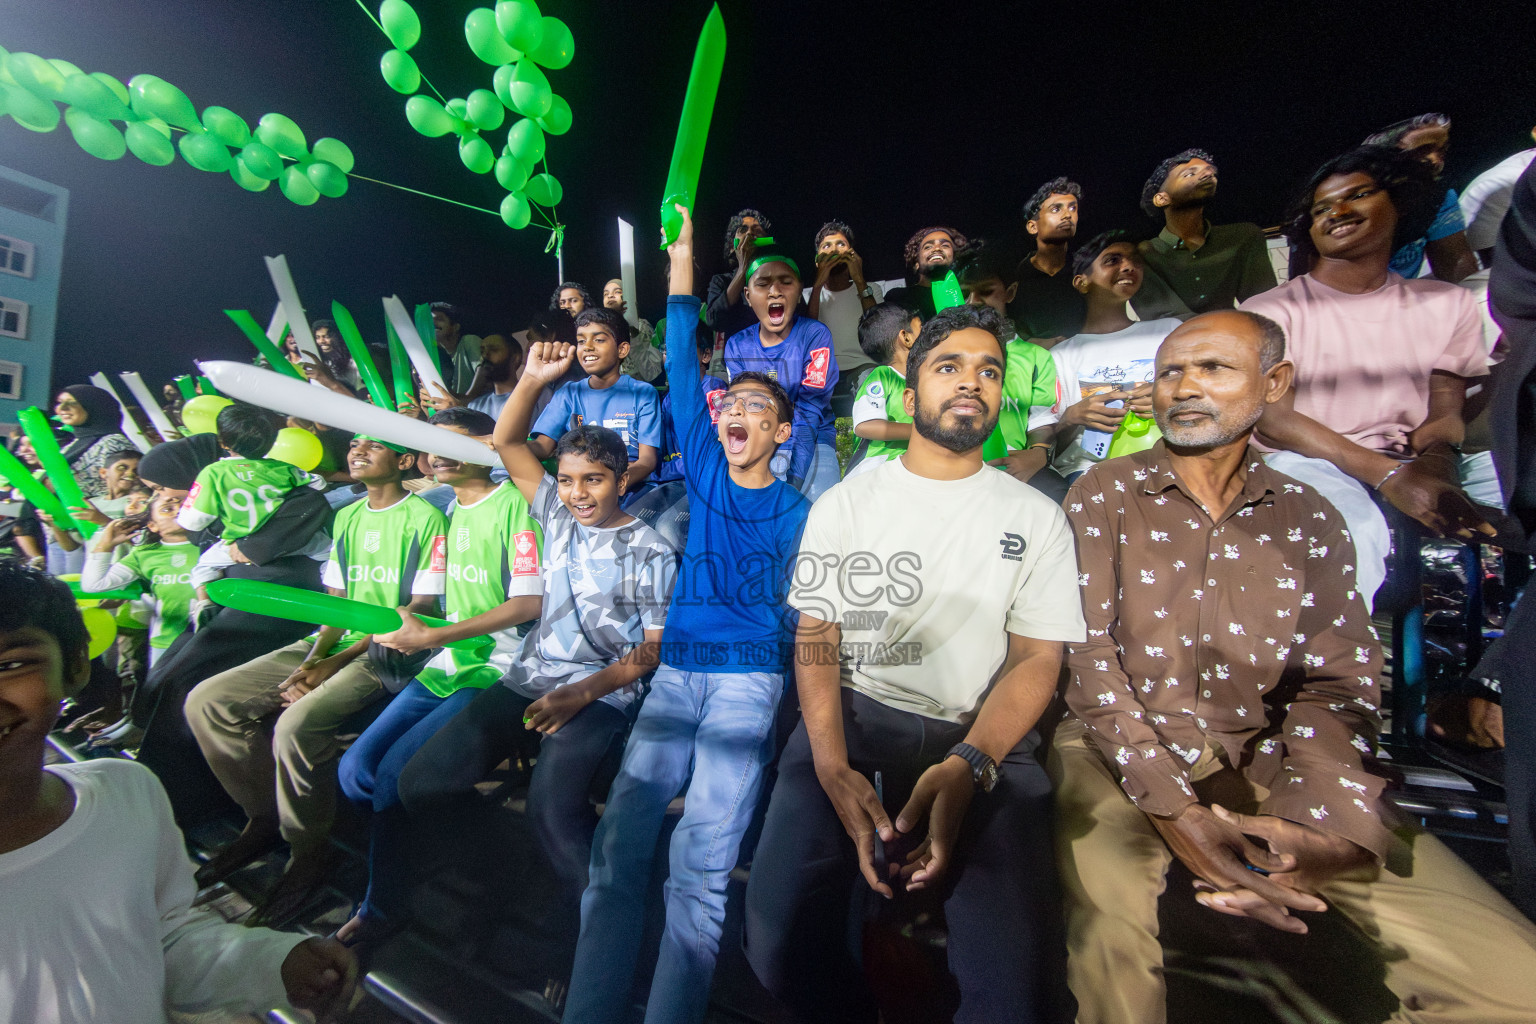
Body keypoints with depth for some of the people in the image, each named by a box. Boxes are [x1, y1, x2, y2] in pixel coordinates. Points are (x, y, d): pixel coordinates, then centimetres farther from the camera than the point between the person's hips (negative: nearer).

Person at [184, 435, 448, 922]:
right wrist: (314, 658, -3)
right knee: (206, 701, -1)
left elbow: (420, 609, -12)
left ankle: (308, 848, -2)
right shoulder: (347, 517, 17)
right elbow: (336, 601, 15)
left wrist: (337, 662, -13)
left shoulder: (424, 518, -8)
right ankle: (264, 815, 16)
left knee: (296, 725, -28)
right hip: (334, 641, 8)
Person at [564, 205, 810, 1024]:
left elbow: (799, 611, 6)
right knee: (619, 837, -5)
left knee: (702, 856, -11)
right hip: (675, 670, 3)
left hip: (748, 678, -2)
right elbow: (683, 374, 10)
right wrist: (682, 264, 10)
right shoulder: (704, 473, 13)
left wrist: (792, 694, -8)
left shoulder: (797, 512, 7)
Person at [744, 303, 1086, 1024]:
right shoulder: (843, 503, 7)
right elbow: (815, 636, 3)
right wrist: (832, 766, -14)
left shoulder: (1036, 517, 8)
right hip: (853, 719, 1)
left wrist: (966, 768, -16)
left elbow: (1038, 658, 3)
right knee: (779, 940, -17)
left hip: (982, 736, 1)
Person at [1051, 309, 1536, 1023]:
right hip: (1122, 749, -3)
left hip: (1262, 758, 4)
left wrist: (1304, 822, -16)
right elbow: (1087, 652, -8)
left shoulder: (1308, 521, 10)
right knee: (1106, 920, -32)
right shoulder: (1105, 495, 0)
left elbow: (1336, 687, 3)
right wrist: (1175, 811, -18)